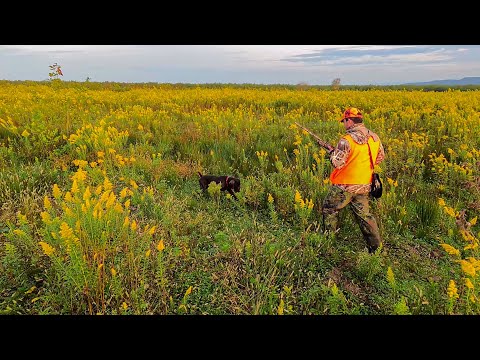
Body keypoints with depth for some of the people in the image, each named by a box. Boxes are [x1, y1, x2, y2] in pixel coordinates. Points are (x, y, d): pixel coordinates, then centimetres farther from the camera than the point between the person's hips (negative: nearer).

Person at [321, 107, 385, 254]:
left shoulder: (347, 140, -21)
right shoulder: (374, 137, 2)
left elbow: (337, 163, -21)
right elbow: (380, 158, 14)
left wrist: (332, 152, -2)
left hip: (345, 186, -6)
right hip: (364, 185, 7)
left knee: (329, 209, 14)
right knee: (363, 214, 17)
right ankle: (376, 245, 22)